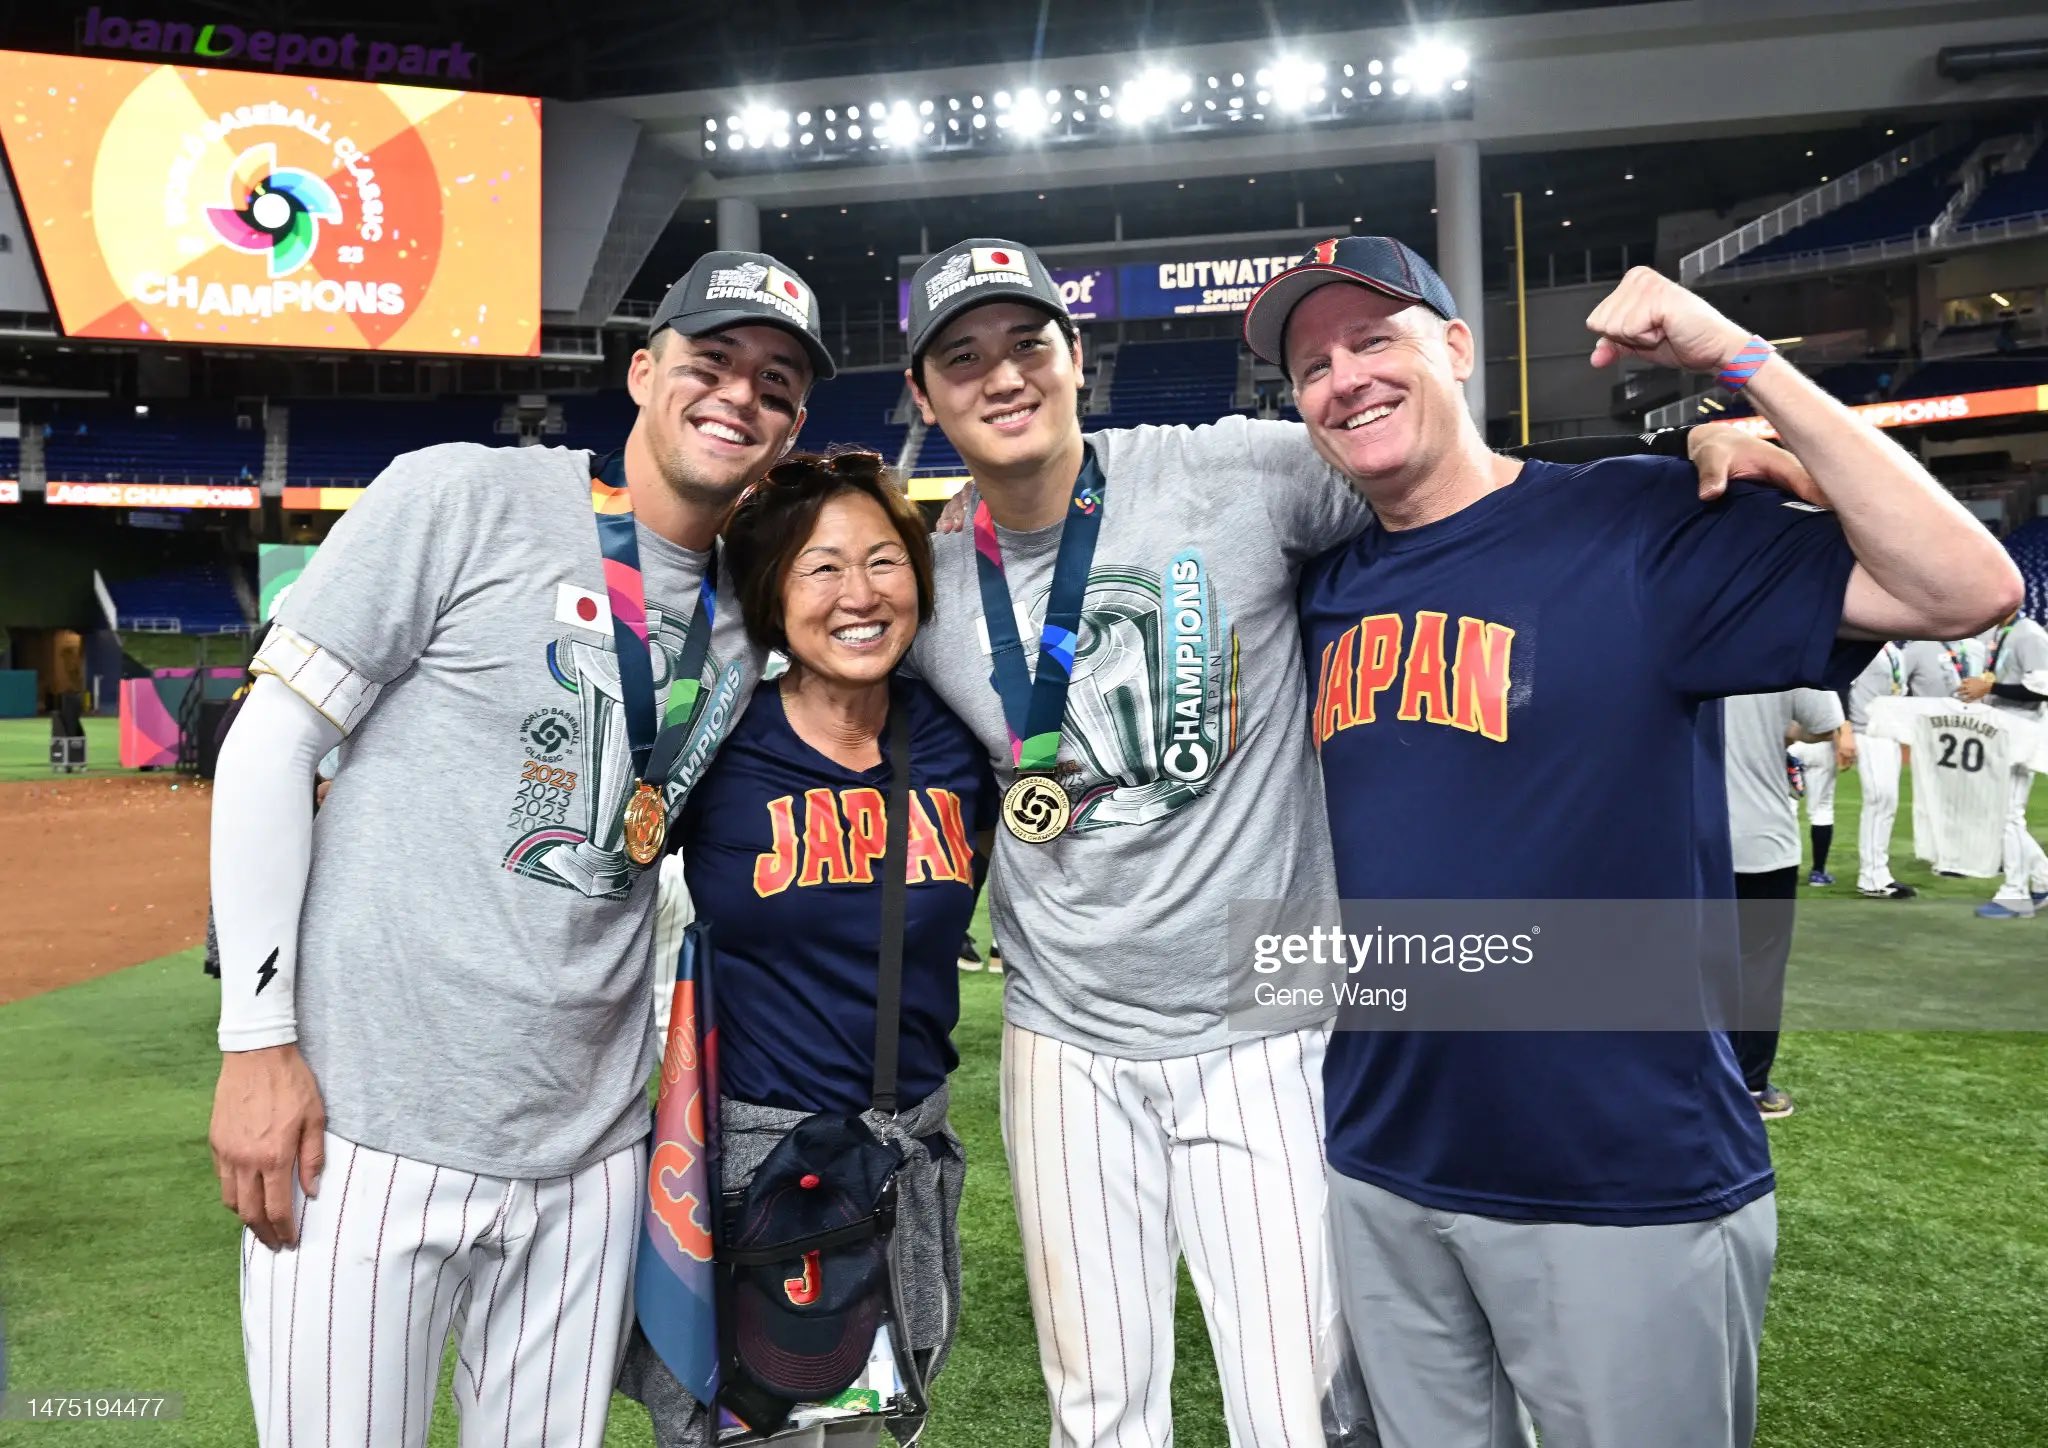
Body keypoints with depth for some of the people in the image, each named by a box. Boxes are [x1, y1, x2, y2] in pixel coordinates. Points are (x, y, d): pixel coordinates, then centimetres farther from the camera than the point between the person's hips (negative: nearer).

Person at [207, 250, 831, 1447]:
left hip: (591, 1150, 5)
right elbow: (272, 741, -7)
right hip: (368, 1126, -4)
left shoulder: (749, 617, 9)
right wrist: (257, 1041, -10)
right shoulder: (463, 497, -6)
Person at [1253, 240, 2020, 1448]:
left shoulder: (1636, 523, -9)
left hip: (1629, 1181, -5)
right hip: (1381, 1167, 5)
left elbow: (1967, 588, -17)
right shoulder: (1326, 591, 7)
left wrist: (1738, 357, -19)